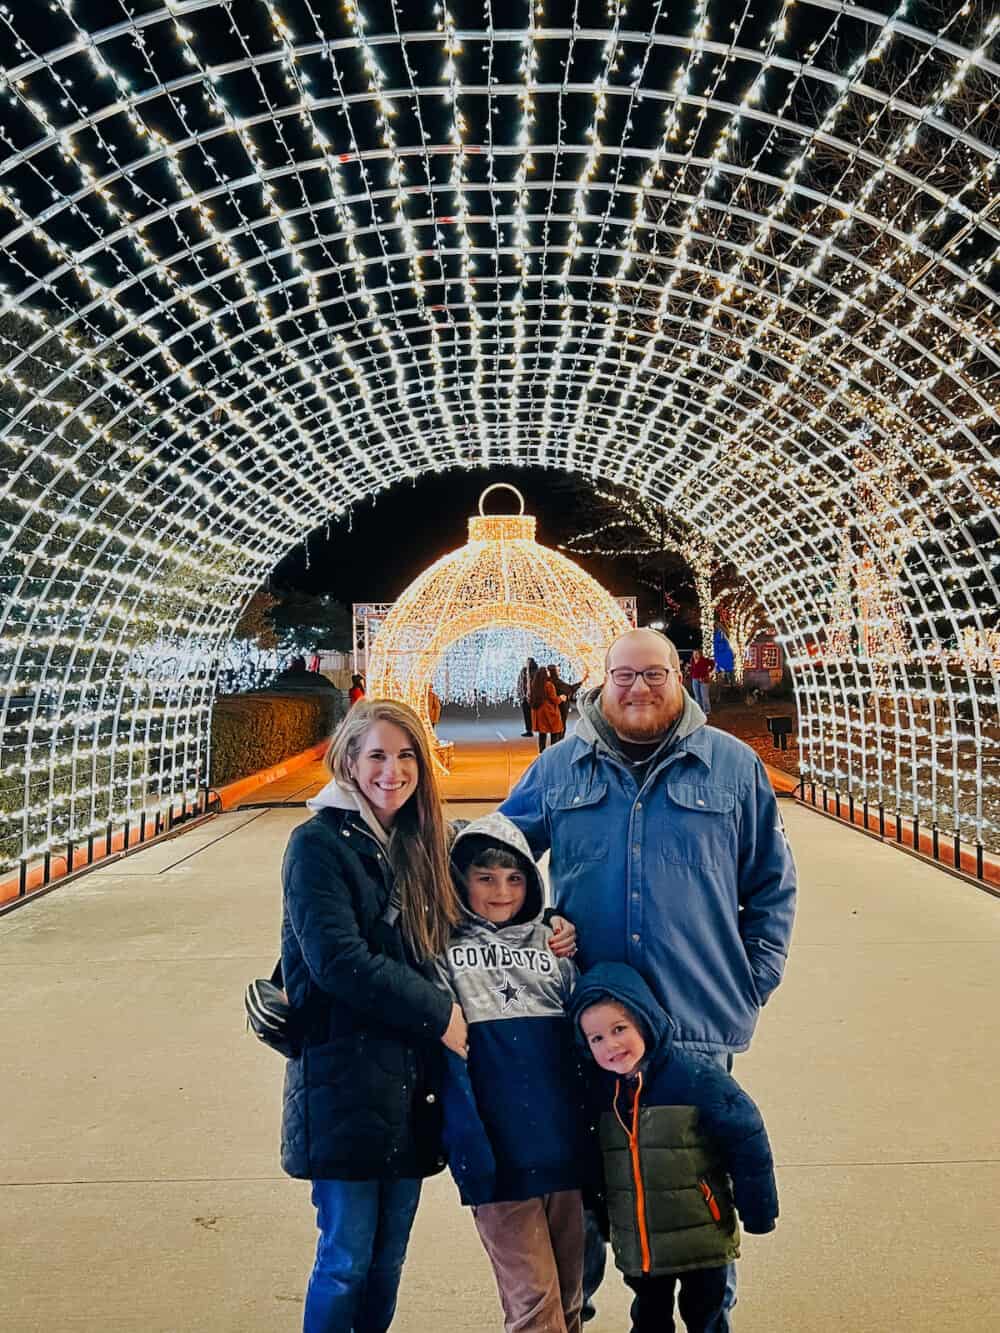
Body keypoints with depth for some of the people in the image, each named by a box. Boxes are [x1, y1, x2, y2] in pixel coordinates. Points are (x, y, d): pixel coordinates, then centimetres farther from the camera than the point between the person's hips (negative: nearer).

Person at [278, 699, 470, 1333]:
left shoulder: (420, 843, 9)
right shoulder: (319, 843, -11)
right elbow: (338, 961, -20)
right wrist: (441, 1014, -15)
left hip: (411, 1077, 6)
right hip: (345, 1077, -6)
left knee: (389, 1259, 17)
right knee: (347, 1261, 6)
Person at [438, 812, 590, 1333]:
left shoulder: (553, 942, 10)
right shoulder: (444, 949, 0)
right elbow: (446, 1057, -7)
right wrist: (470, 1153, -14)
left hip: (566, 1148, 4)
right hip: (501, 1153, -3)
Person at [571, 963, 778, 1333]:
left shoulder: (697, 1080, -23)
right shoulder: (600, 1090, -5)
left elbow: (748, 1143, -16)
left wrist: (757, 1214, -10)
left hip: (702, 1243, -4)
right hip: (635, 1249, 4)